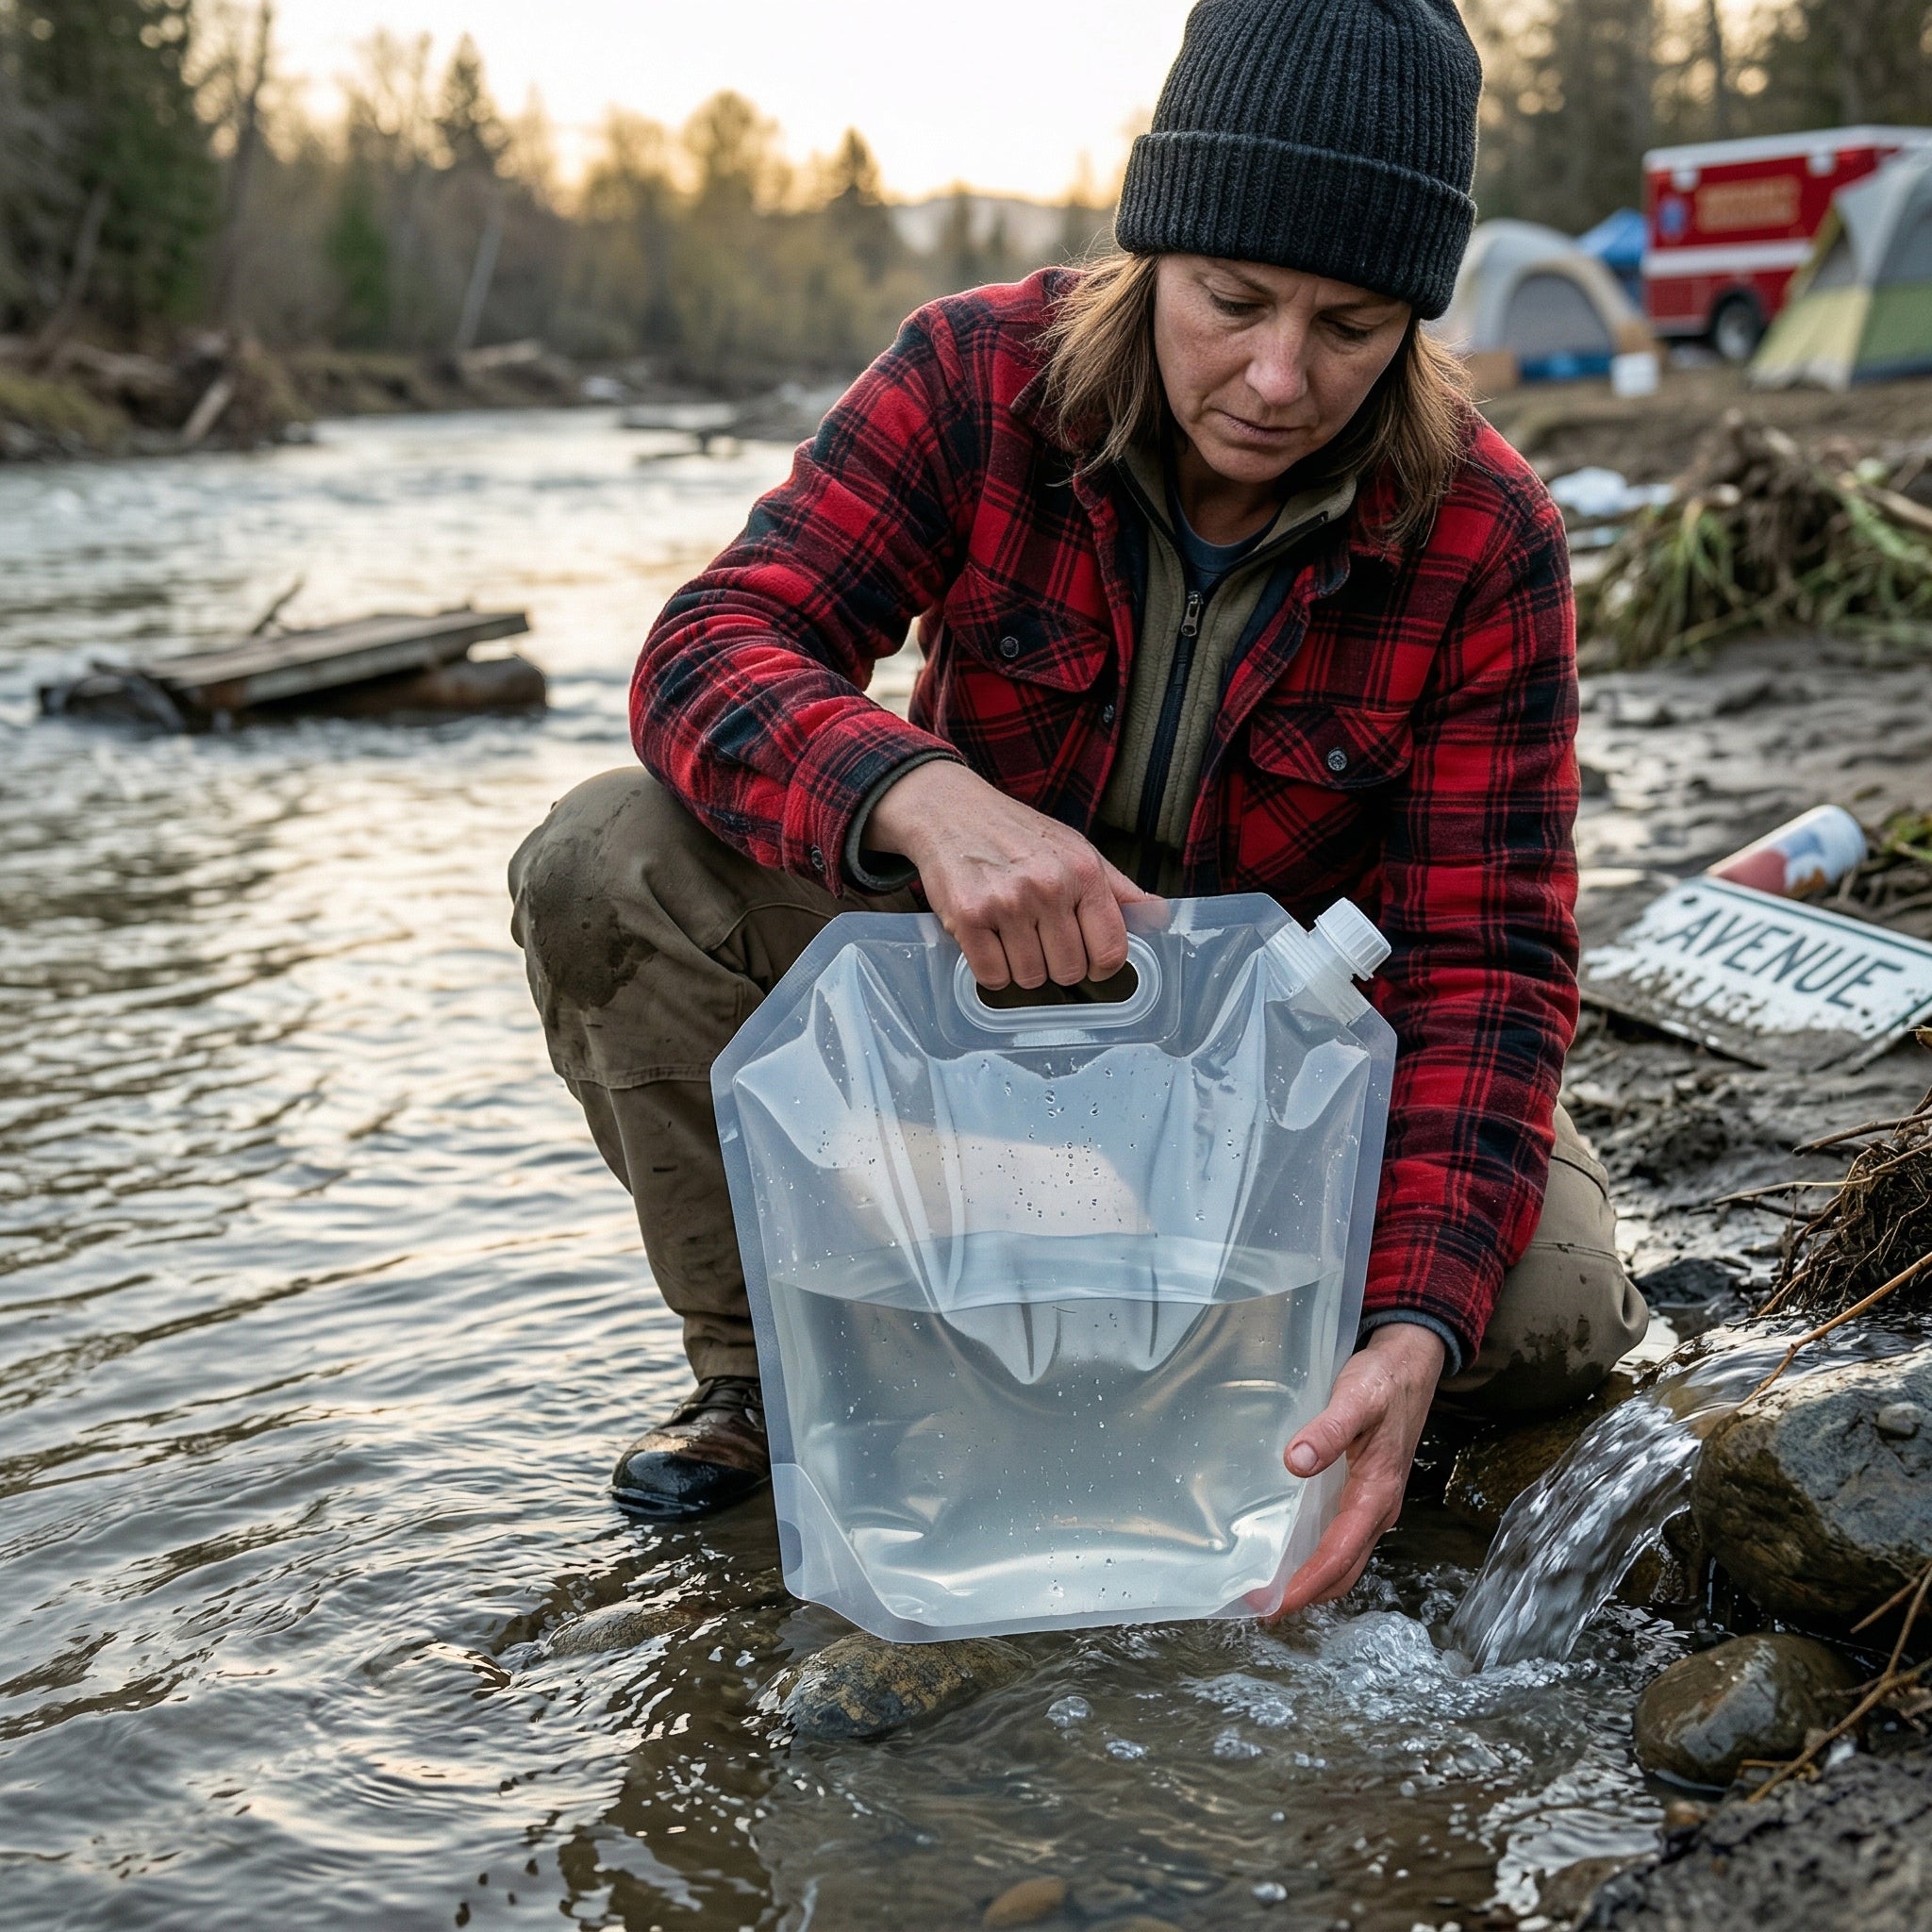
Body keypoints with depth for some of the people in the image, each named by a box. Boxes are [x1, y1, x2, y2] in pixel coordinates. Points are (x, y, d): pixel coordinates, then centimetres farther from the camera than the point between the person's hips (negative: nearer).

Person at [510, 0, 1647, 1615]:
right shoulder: (978, 378, -18)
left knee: (1550, 1313, -25)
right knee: (607, 866, -24)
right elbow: (717, 646, -27)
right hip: (967, 961, 1)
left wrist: (1415, 1335, -36)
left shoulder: (1485, 541, -19)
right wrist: (923, 798, -51)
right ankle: (768, 1374, -5)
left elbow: (1484, 959, -21)